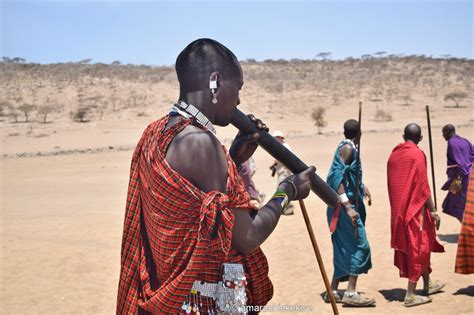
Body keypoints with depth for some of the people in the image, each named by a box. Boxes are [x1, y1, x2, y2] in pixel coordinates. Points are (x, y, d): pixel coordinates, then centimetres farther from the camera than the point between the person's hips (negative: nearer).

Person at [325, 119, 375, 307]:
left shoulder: (349, 148, 14)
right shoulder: (347, 148, -12)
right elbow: (337, 178, -21)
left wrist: (363, 187, 18)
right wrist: (348, 207, -26)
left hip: (349, 203, 9)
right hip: (346, 206, -9)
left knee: (344, 248, 11)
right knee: (359, 245, -8)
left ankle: (333, 291, 17)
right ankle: (351, 293, -7)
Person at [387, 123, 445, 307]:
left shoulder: (394, 154, 8)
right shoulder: (417, 154, -11)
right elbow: (423, 185, -15)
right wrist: (433, 211, -11)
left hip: (399, 209, 7)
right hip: (415, 208, -7)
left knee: (423, 245, 20)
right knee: (418, 247, 1)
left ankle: (428, 284, 34)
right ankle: (410, 295, 1)